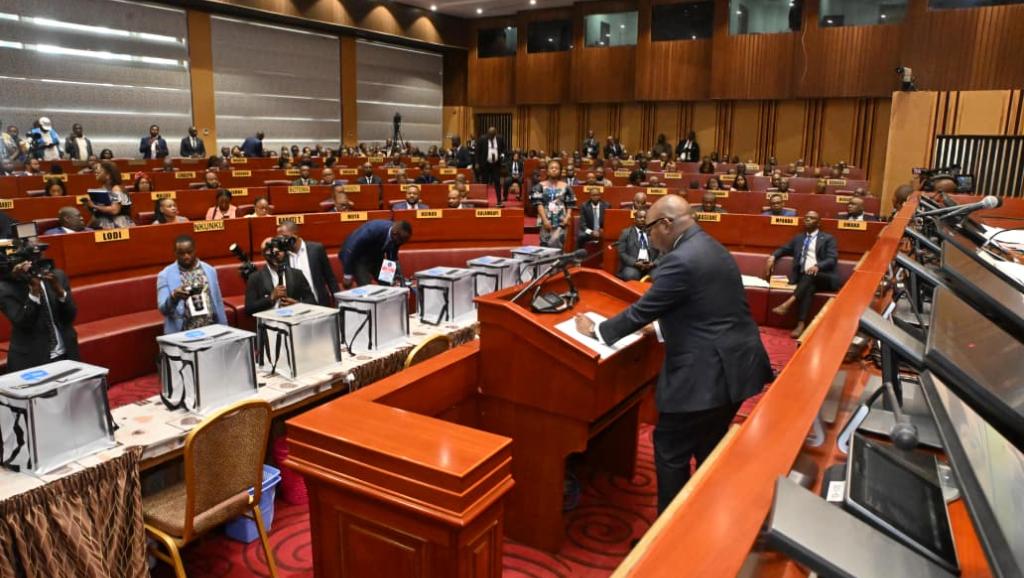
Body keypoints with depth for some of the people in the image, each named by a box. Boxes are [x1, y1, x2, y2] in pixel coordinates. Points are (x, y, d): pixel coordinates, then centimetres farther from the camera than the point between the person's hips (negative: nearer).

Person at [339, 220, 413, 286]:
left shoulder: (397, 238, -15)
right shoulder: (373, 230, -35)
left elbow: (392, 257, 1)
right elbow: (350, 250, -30)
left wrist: (396, 276, -15)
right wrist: (348, 275, -26)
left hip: (375, 257, 7)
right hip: (357, 257, -6)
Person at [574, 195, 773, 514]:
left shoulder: (680, 260, -20)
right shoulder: (710, 247, 11)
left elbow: (641, 310, -14)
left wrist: (596, 330, 0)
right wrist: (660, 327, 22)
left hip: (706, 373, -10)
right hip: (732, 365, 10)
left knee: (670, 452, 5)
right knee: (708, 448, 23)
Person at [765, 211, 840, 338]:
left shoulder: (828, 239, 10)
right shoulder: (798, 238, 25)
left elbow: (833, 259, -3)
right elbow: (784, 249, 28)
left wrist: (817, 266, -25)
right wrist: (773, 256, 3)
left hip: (824, 278, -2)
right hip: (803, 277, 2)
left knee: (810, 275, -37)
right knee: (808, 287, -34)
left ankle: (788, 303, -49)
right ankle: (801, 324, -49)